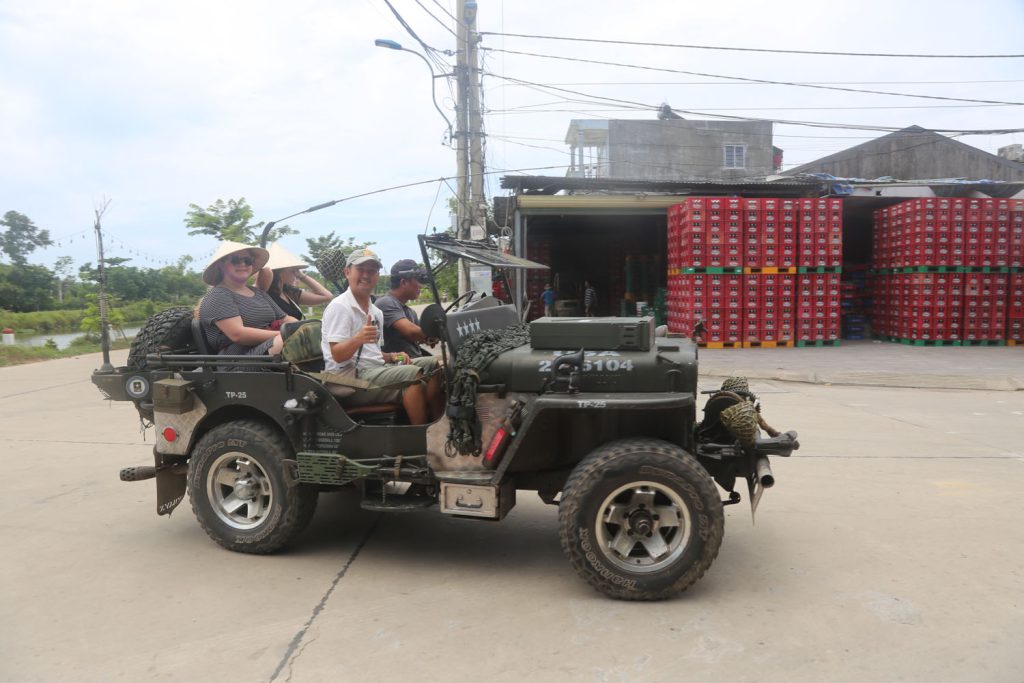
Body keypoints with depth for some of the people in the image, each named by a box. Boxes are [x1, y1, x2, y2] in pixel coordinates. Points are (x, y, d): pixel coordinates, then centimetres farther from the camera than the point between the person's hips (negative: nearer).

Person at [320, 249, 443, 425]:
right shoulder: (339, 307, -9)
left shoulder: (376, 312, 18)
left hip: (376, 369, 9)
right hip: (351, 377, -9)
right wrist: (358, 339, -36)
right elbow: (337, 355, -17)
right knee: (412, 374, -27)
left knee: (434, 364, 0)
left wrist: (392, 356, 3)